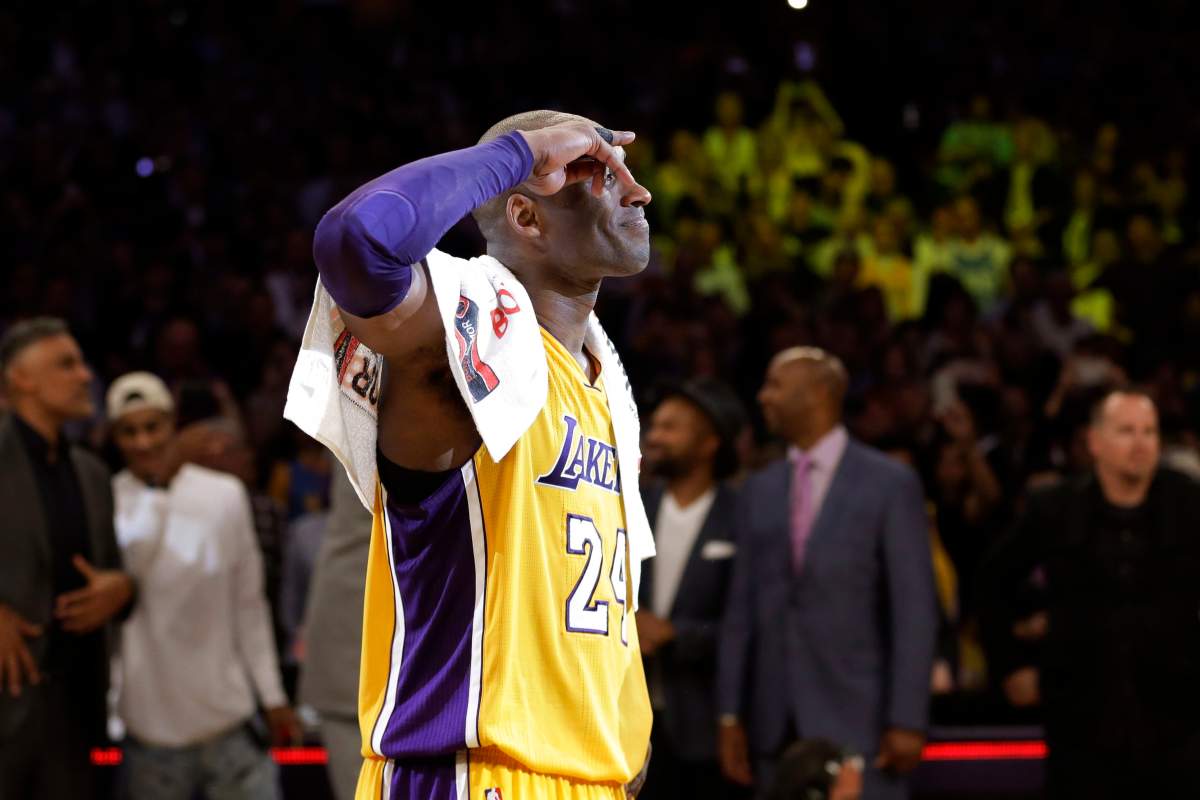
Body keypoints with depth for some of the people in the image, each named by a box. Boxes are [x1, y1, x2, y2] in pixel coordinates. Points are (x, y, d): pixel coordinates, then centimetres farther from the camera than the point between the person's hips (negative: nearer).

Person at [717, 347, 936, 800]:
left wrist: (907, 720, -11)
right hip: (777, 724, 5)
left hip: (857, 716, -5)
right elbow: (741, 609, 12)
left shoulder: (890, 484, -2)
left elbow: (915, 610, -6)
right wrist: (730, 715, 7)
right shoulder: (759, 490, 12)